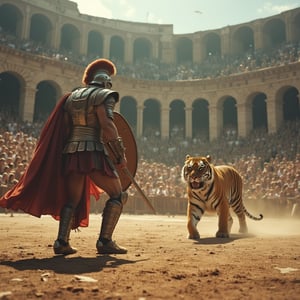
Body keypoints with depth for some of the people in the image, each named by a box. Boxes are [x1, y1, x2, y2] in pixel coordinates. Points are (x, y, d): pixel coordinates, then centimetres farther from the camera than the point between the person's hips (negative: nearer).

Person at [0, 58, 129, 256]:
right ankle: (105, 241, -2)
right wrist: (121, 154, -10)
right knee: (118, 195, 5)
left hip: (70, 153, 7)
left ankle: (62, 242, 5)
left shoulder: (72, 96, 20)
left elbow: (63, 129, 16)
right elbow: (107, 125, -14)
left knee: (72, 200, 17)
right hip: (93, 152, -6)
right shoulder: (104, 95, 1)